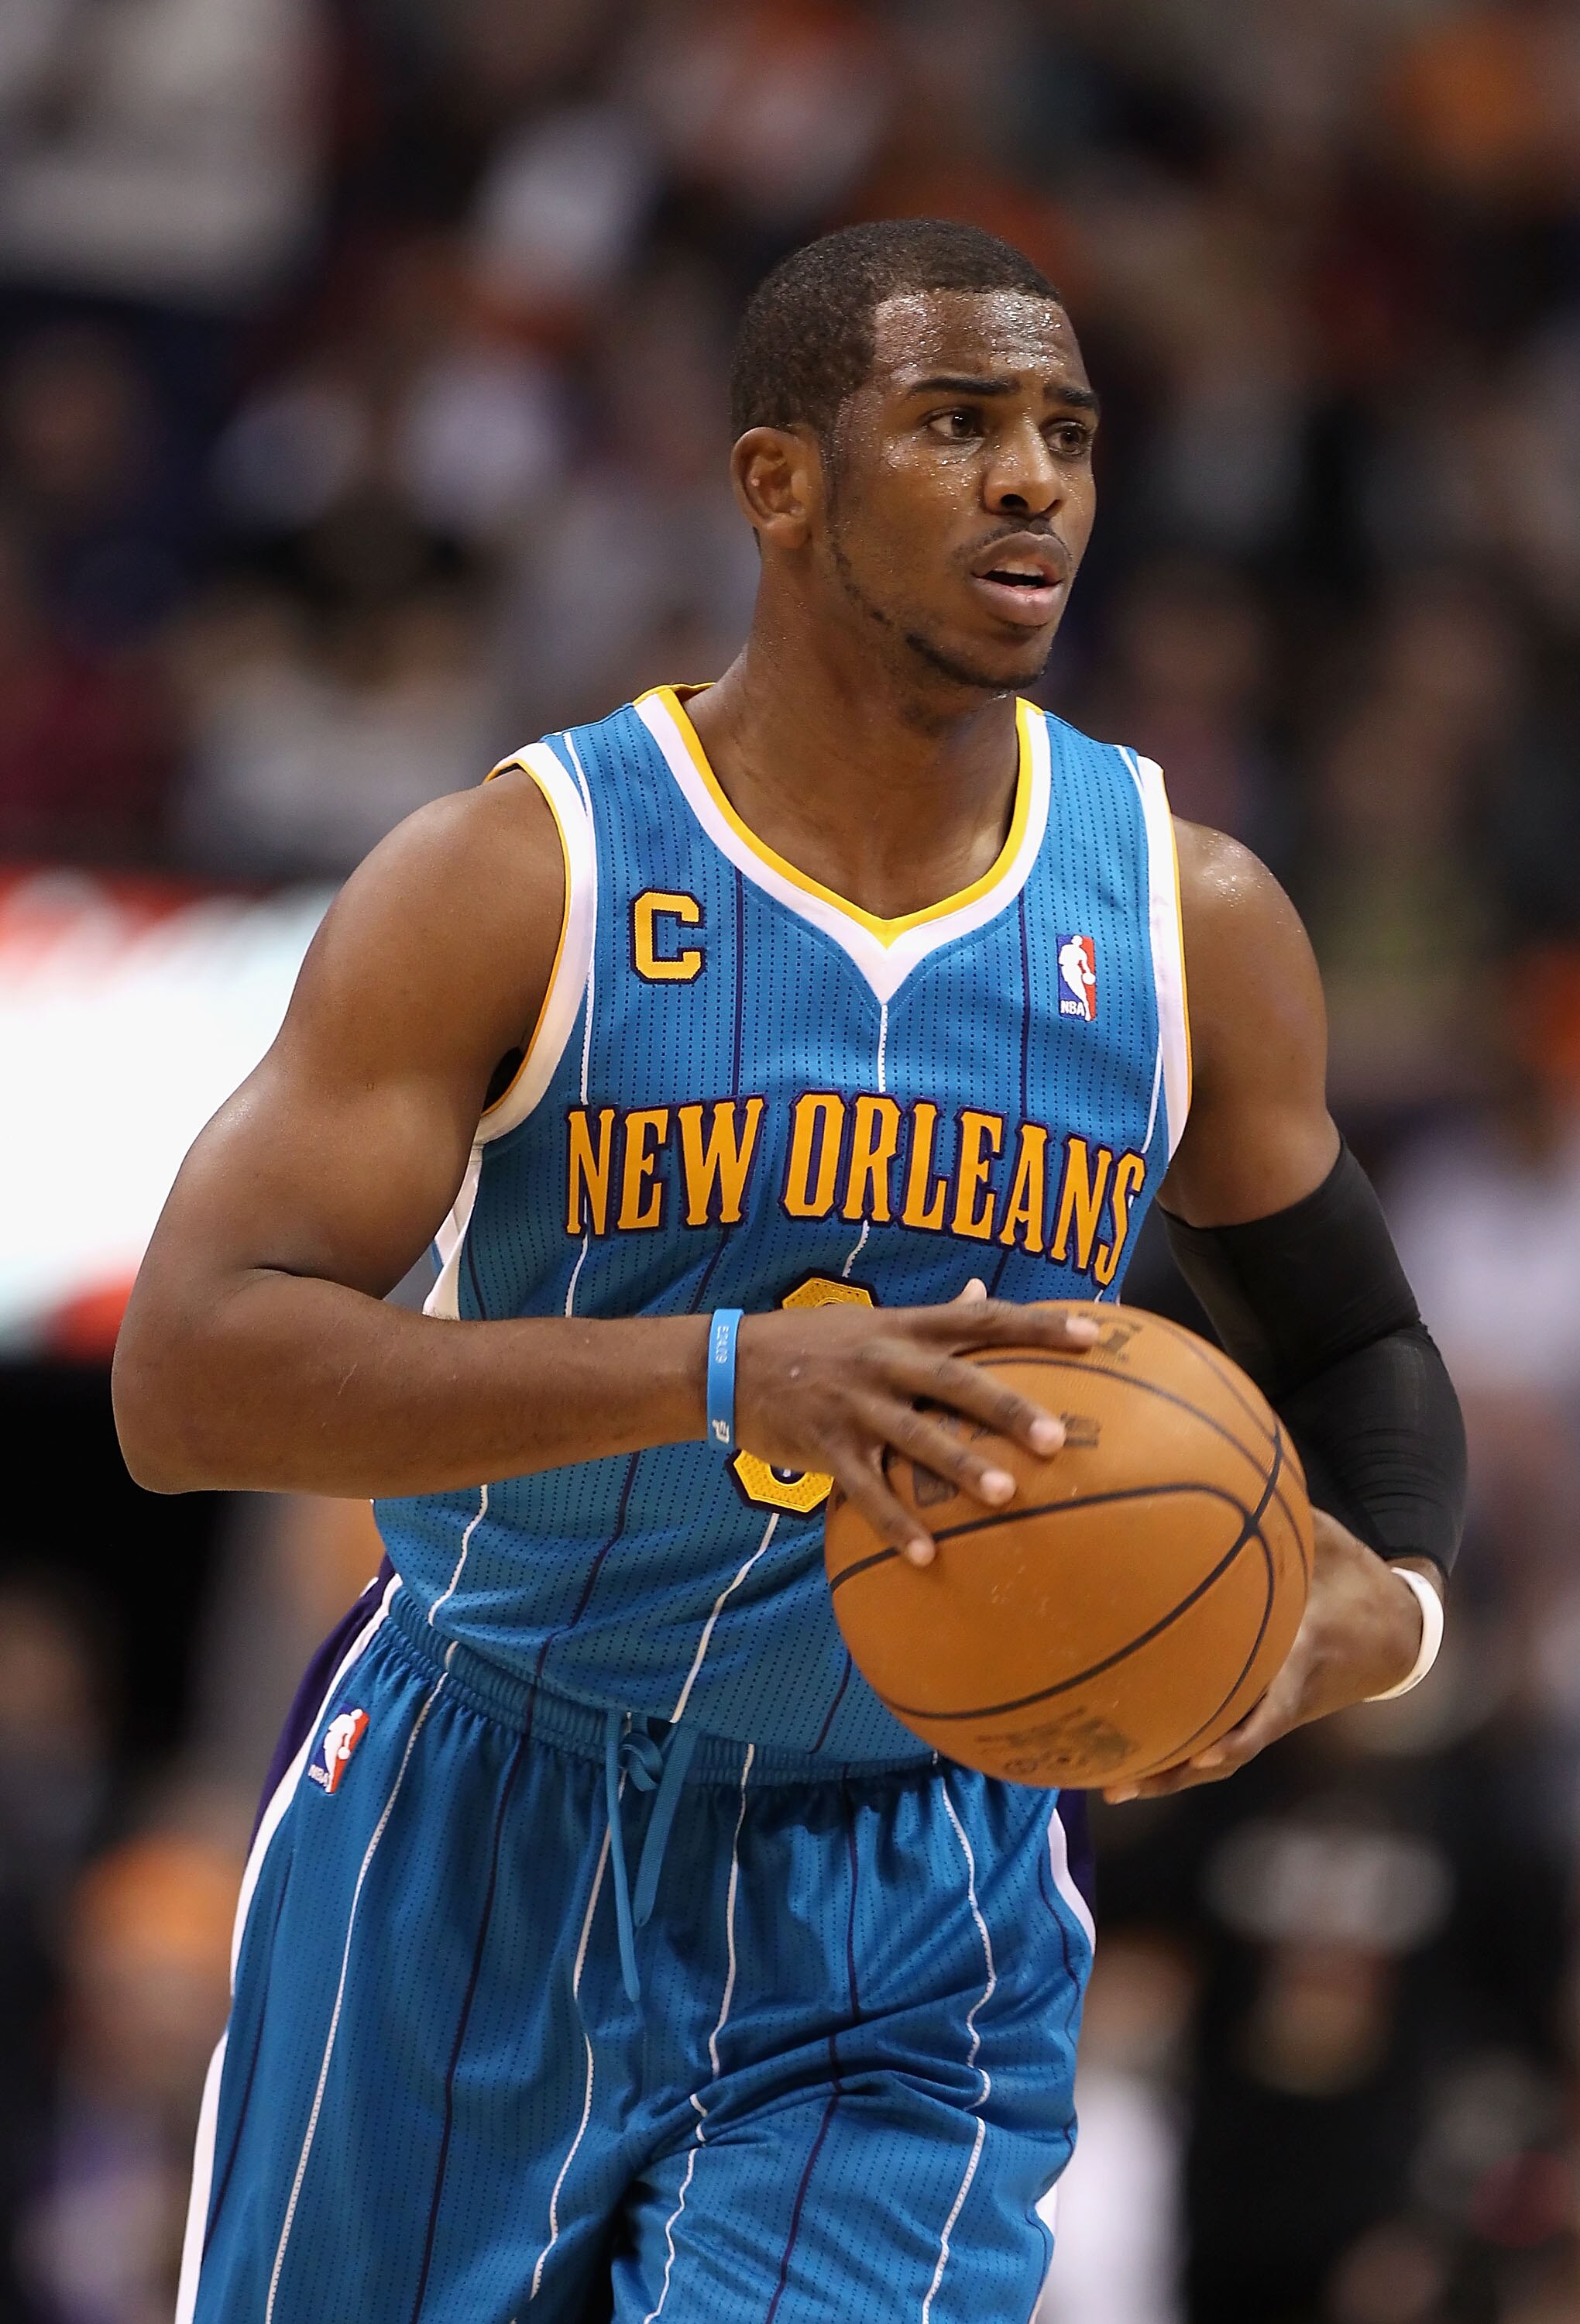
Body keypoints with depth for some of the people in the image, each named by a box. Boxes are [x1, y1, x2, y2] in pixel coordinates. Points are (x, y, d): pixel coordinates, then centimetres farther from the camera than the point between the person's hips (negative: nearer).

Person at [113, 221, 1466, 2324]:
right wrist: (725, 1372, -37)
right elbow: (185, 1380, -23)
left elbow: (1352, 1345, 16)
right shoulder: (515, 881, -12)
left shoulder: (1191, 927, -1)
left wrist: (1381, 1610, -10)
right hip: (476, 1867, -1)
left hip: (911, 1954, 2)